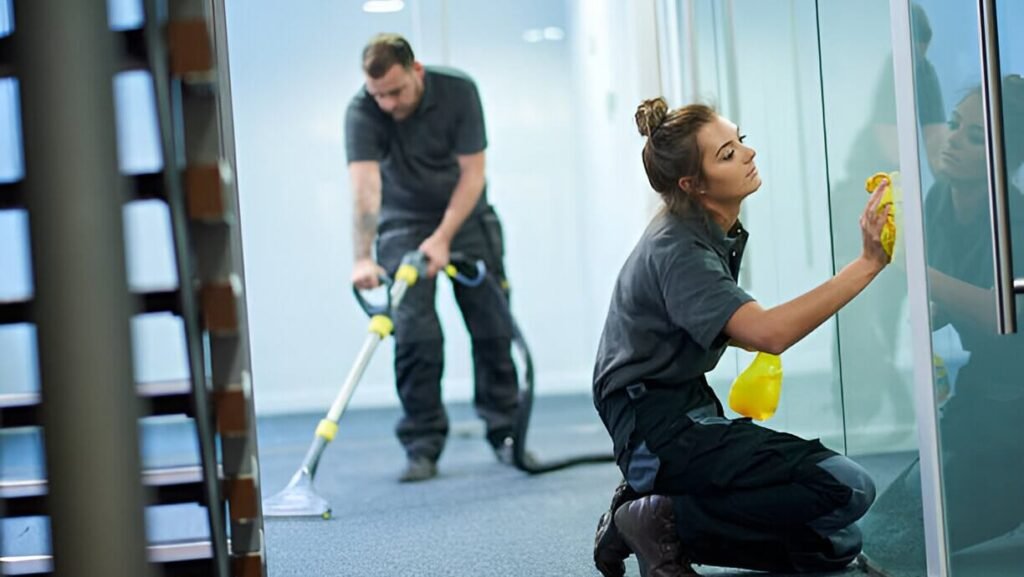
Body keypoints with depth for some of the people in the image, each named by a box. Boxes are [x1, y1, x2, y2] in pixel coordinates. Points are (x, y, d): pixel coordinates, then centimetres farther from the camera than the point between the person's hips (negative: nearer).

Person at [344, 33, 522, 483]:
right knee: (415, 332, -11)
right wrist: (364, 257, -48)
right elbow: (364, 185, -36)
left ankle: (505, 433, 12)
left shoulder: (458, 90, -21)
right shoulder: (361, 112, -25)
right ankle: (422, 446, -4)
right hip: (404, 222, -1)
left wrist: (443, 239, -24)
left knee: (492, 324, 1)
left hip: (465, 215, 1)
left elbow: (472, 172, -18)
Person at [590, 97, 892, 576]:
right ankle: (668, 521, -12)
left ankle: (654, 509, 5)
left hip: (689, 415, 10)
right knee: (847, 488, -21)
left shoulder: (716, 231, 10)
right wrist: (868, 263, -34)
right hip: (659, 430, -10)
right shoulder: (676, 249, -19)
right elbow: (768, 332, -33)